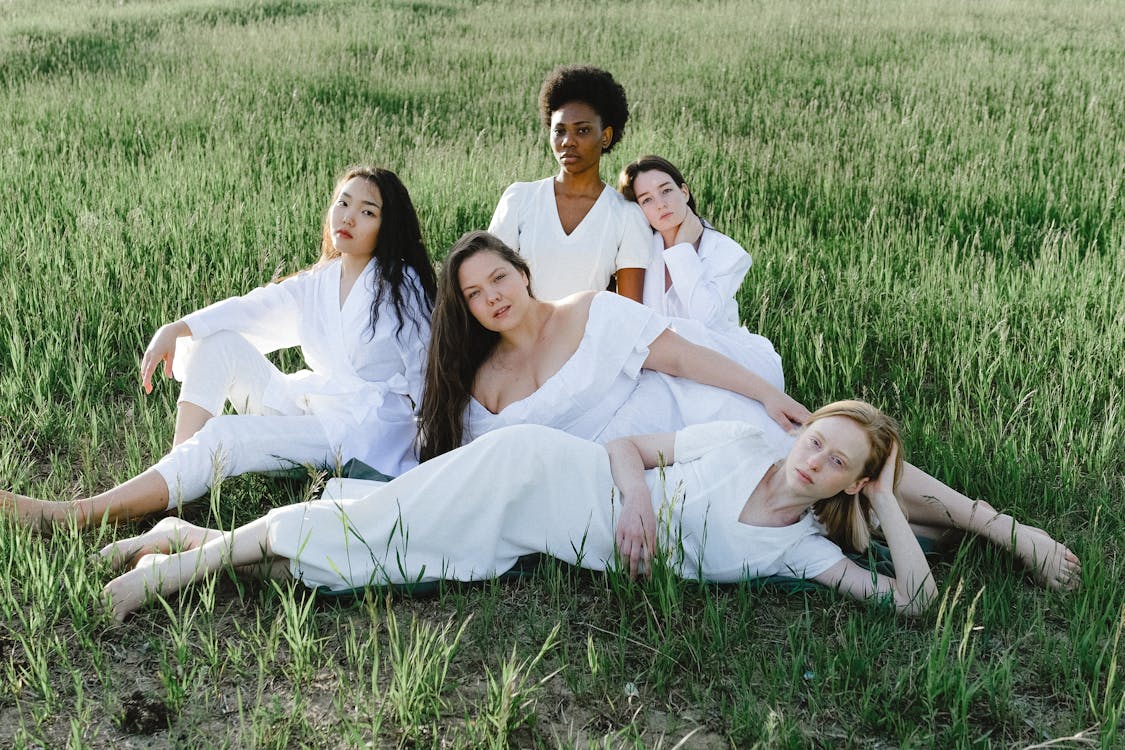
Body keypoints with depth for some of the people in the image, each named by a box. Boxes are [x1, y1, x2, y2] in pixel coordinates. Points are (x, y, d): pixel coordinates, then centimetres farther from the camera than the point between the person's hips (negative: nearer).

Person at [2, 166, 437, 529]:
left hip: (368, 427, -6)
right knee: (217, 340, -6)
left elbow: (422, 372, -7)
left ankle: (76, 515, -28)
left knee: (223, 436, -24)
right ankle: (178, 473, -18)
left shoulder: (402, 285, -5)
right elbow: (251, 308, -1)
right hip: (308, 402, 6)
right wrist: (175, 330, -17)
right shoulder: (315, 285, 13)